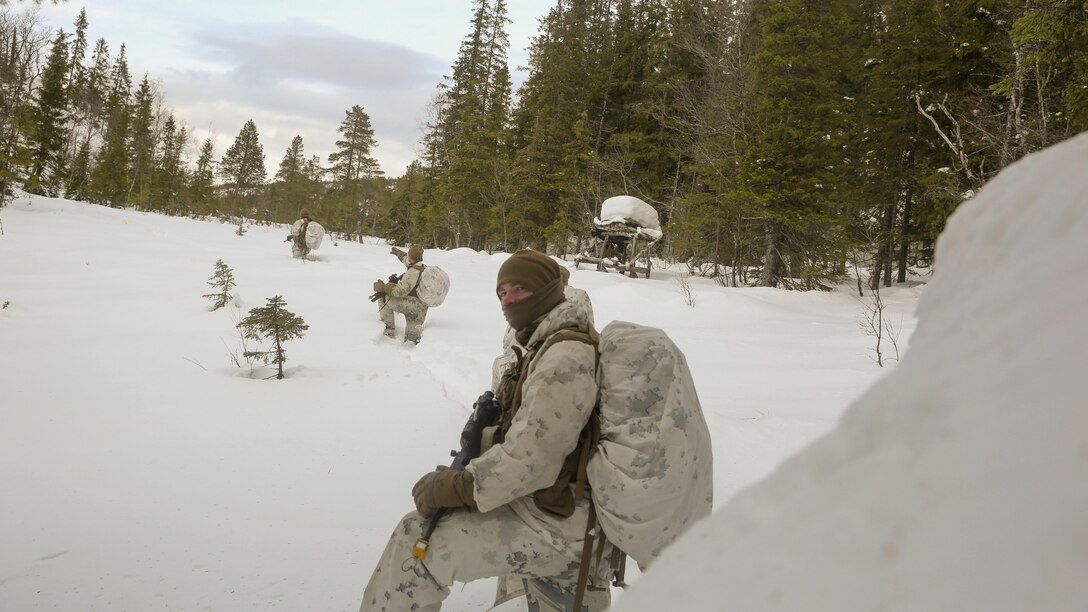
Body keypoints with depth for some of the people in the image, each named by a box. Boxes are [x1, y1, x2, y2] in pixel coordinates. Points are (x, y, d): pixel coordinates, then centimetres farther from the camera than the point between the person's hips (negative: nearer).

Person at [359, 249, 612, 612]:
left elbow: (531, 459, -27)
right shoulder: (546, 348, 13)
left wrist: (455, 487, -19)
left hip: (554, 527, -10)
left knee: (417, 539, -8)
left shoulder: (565, 358, -22)